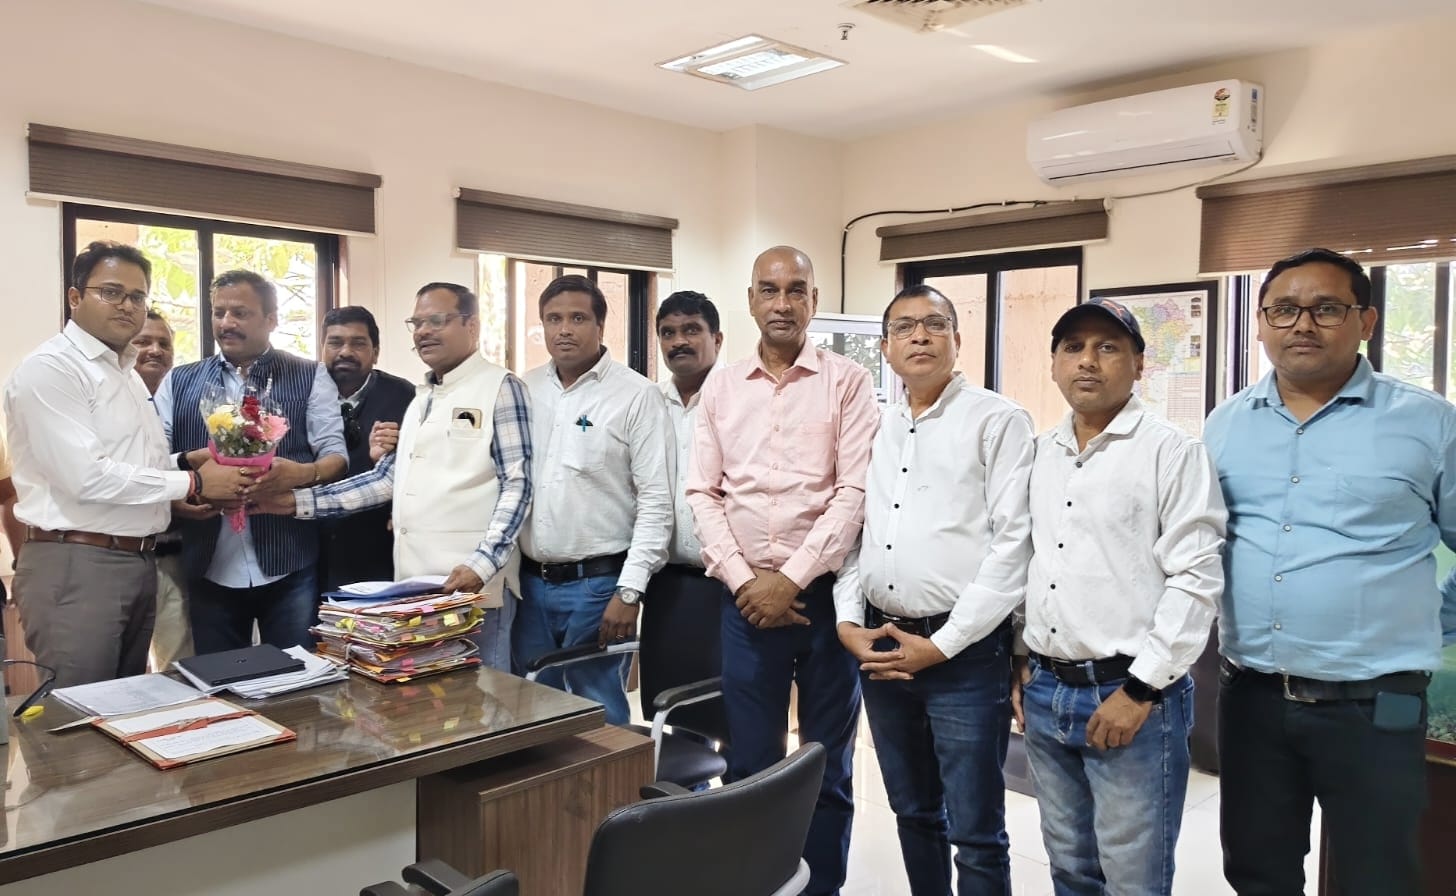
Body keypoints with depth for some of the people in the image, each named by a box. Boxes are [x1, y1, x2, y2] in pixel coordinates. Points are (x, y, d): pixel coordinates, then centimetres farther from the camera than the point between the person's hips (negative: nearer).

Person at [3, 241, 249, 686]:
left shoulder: (127, 374, 17)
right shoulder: (50, 368, -12)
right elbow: (85, 476, -21)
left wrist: (183, 494, 2)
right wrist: (191, 482, -16)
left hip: (138, 562, 9)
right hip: (75, 566, -9)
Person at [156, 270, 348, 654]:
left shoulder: (310, 378, 5)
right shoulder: (178, 382, 12)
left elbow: (336, 455, -1)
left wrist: (302, 473, -22)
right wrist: (191, 460, -14)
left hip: (289, 567, -2)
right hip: (209, 569, 2)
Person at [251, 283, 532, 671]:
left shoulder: (499, 388, -5)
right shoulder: (421, 398, 18)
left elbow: (516, 485, -11)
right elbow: (388, 479, 14)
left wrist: (481, 564, -21)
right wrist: (298, 502, 6)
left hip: (473, 582, -7)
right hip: (413, 582, 7)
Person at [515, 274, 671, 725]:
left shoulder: (637, 395, -7)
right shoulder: (525, 390, 7)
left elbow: (656, 500, -10)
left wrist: (629, 591, -14)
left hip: (597, 583, -4)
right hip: (530, 581, 5)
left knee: (599, 716, 5)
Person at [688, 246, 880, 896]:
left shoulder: (847, 382, -1)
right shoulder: (721, 387, 9)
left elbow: (854, 493, -8)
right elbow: (702, 493, 6)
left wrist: (791, 579, -12)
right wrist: (742, 579, -5)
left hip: (825, 593, -2)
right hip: (744, 598, 2)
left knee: (827, 766, 10)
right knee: (749, 764, 10)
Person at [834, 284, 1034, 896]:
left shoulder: (999, 421, -5)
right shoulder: (875, 430, 12)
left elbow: (1015, 543, -12)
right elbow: (851, 530, 12)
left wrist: (942, 644, -14)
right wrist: (848, 622, -1)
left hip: (965, 651, -5)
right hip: (878, 646, 5)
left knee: (974, 832, 4)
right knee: (913, 813, 19)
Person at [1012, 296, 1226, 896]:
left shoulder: (1172, 452, -8)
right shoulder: (1041, 454, 11)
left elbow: (1195, 579, -13)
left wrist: (1141, 689, -15)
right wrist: (1022, 661, 10)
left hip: (1132, 695, -5)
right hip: (1044, 694, 6)